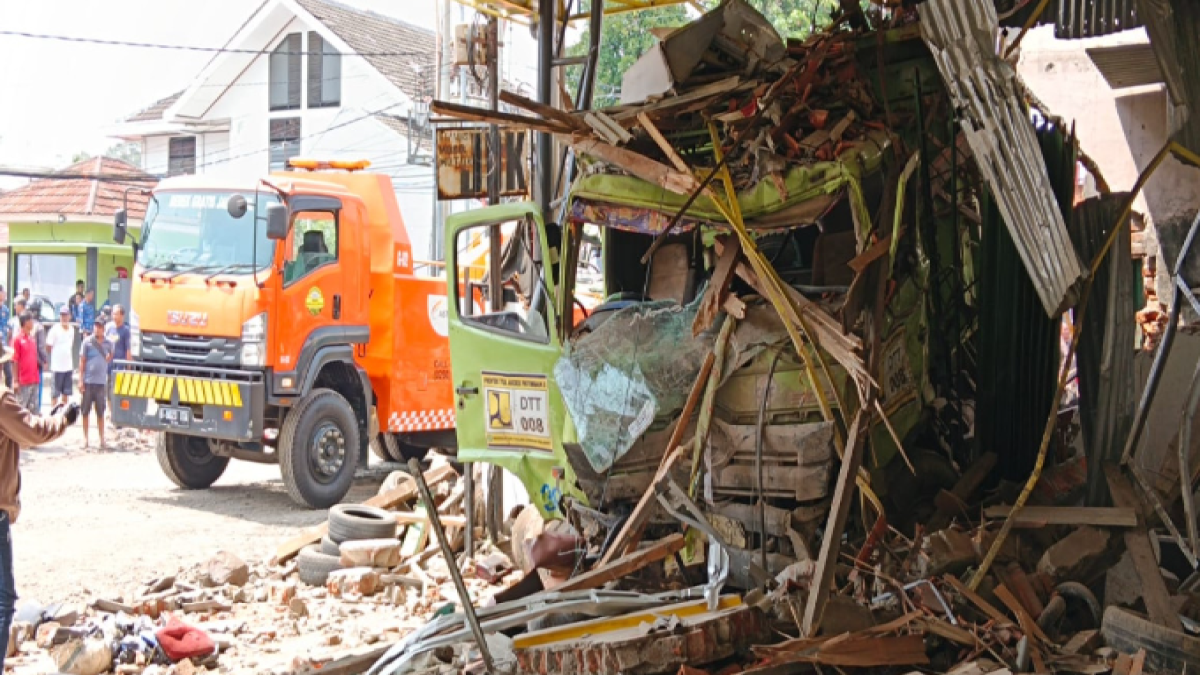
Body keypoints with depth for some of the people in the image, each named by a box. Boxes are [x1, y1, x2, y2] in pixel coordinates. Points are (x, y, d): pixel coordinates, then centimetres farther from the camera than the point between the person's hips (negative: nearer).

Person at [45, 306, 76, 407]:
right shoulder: (55, 329, -10)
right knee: (56, 392, 1)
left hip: (69, 365, 6)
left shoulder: (72, 329, 9)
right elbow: (49, 345, -7)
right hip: (57, 365, -6)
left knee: (66, 392, 11)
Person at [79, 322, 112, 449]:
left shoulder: (108, 344, 6)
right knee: (85, 411, 5)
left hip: (101, 381, 2)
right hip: (88, 381, -2)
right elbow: (82, 361, 0)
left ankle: (102, 438, 10)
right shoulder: (87, 342, -1)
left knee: (100, 412, 5)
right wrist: (81, 380, -4)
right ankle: (85, 437, 14)